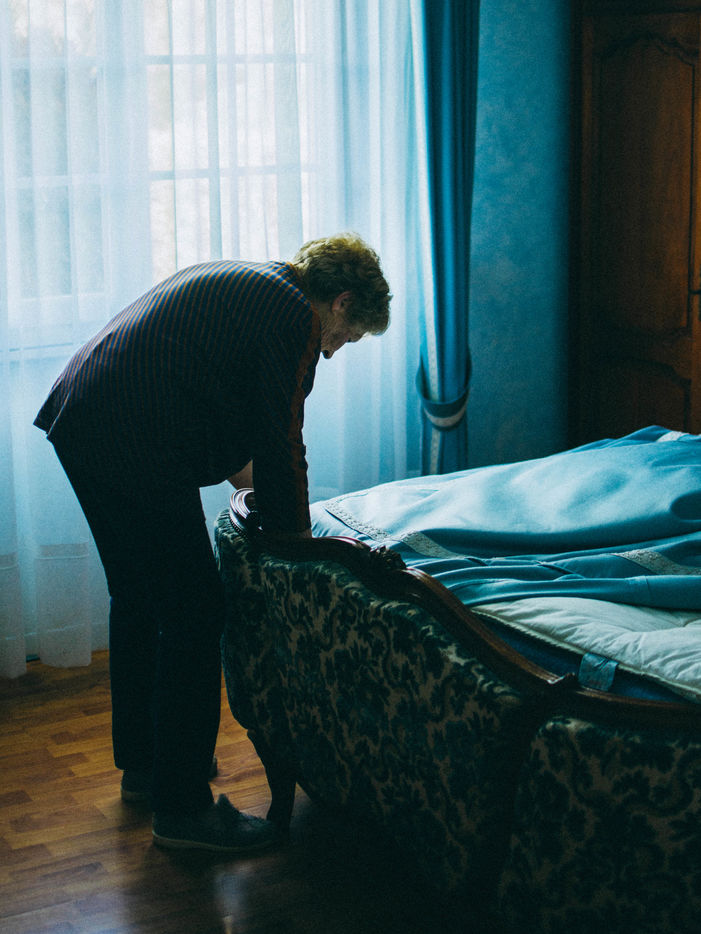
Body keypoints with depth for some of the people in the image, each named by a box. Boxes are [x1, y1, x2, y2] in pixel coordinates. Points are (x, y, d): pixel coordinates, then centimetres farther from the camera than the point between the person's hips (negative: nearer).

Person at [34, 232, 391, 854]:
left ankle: (141, 765, 37)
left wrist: (236, 465, 34)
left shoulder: (238, 281, 22)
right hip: (134, 448, -11)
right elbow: (282, 445, -6)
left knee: (137, 598, 22)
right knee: (193, 615, -2)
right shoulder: (295, 317, -6)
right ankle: (182, 808, 6)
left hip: (76, 420, 11)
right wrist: (295, 539, 5)